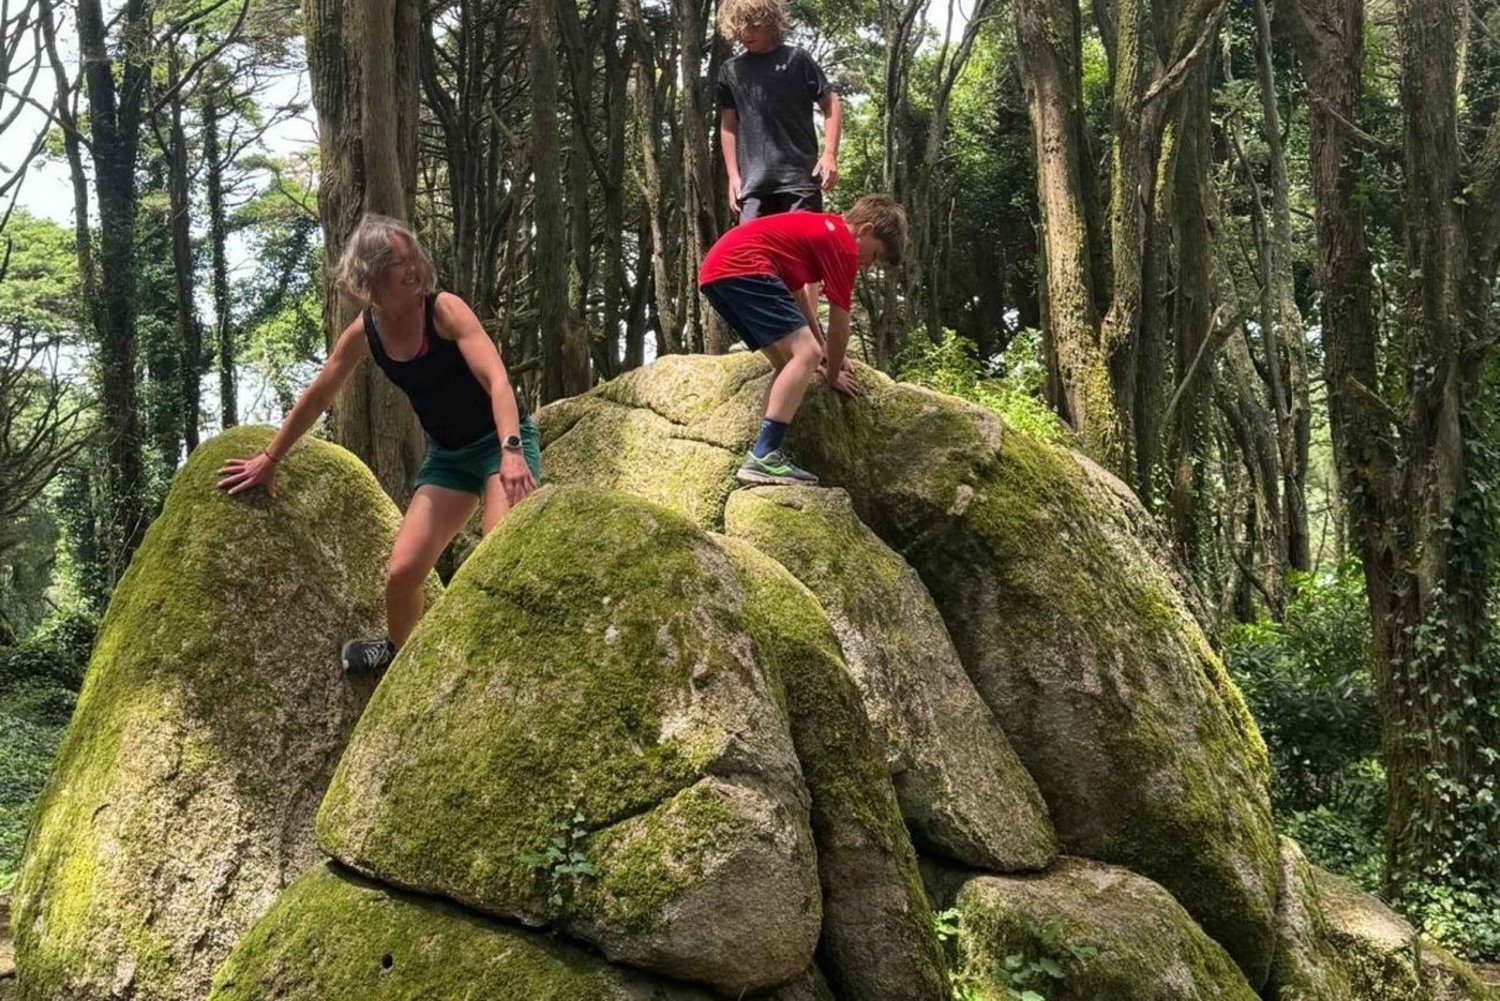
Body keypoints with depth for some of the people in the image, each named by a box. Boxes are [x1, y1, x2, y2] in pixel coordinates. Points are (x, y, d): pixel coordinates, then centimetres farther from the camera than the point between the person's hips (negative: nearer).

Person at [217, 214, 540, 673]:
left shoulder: (445, 310, -18)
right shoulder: (363, 333, -4)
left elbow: (497, 380, -30)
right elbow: (316, 398, 10)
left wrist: (512, 451, -45)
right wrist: (269, 459, 16)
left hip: (502, 440, -5)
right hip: (447, 455, 5)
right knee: (402, 572, 0)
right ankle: (397, 651, 30)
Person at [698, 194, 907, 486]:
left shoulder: (820, 227, 29)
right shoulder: (844, 246, 0)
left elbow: (795, 294, 41)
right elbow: (838, 327, 5)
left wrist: (824, 355, 47)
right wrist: (833, 374, 22)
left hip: (714, 269, 11)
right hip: (741, 267, -11)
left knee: (790, 362, 15)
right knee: (807, 355, -15)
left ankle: (764, 454, 8)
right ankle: (762, 458, -21)